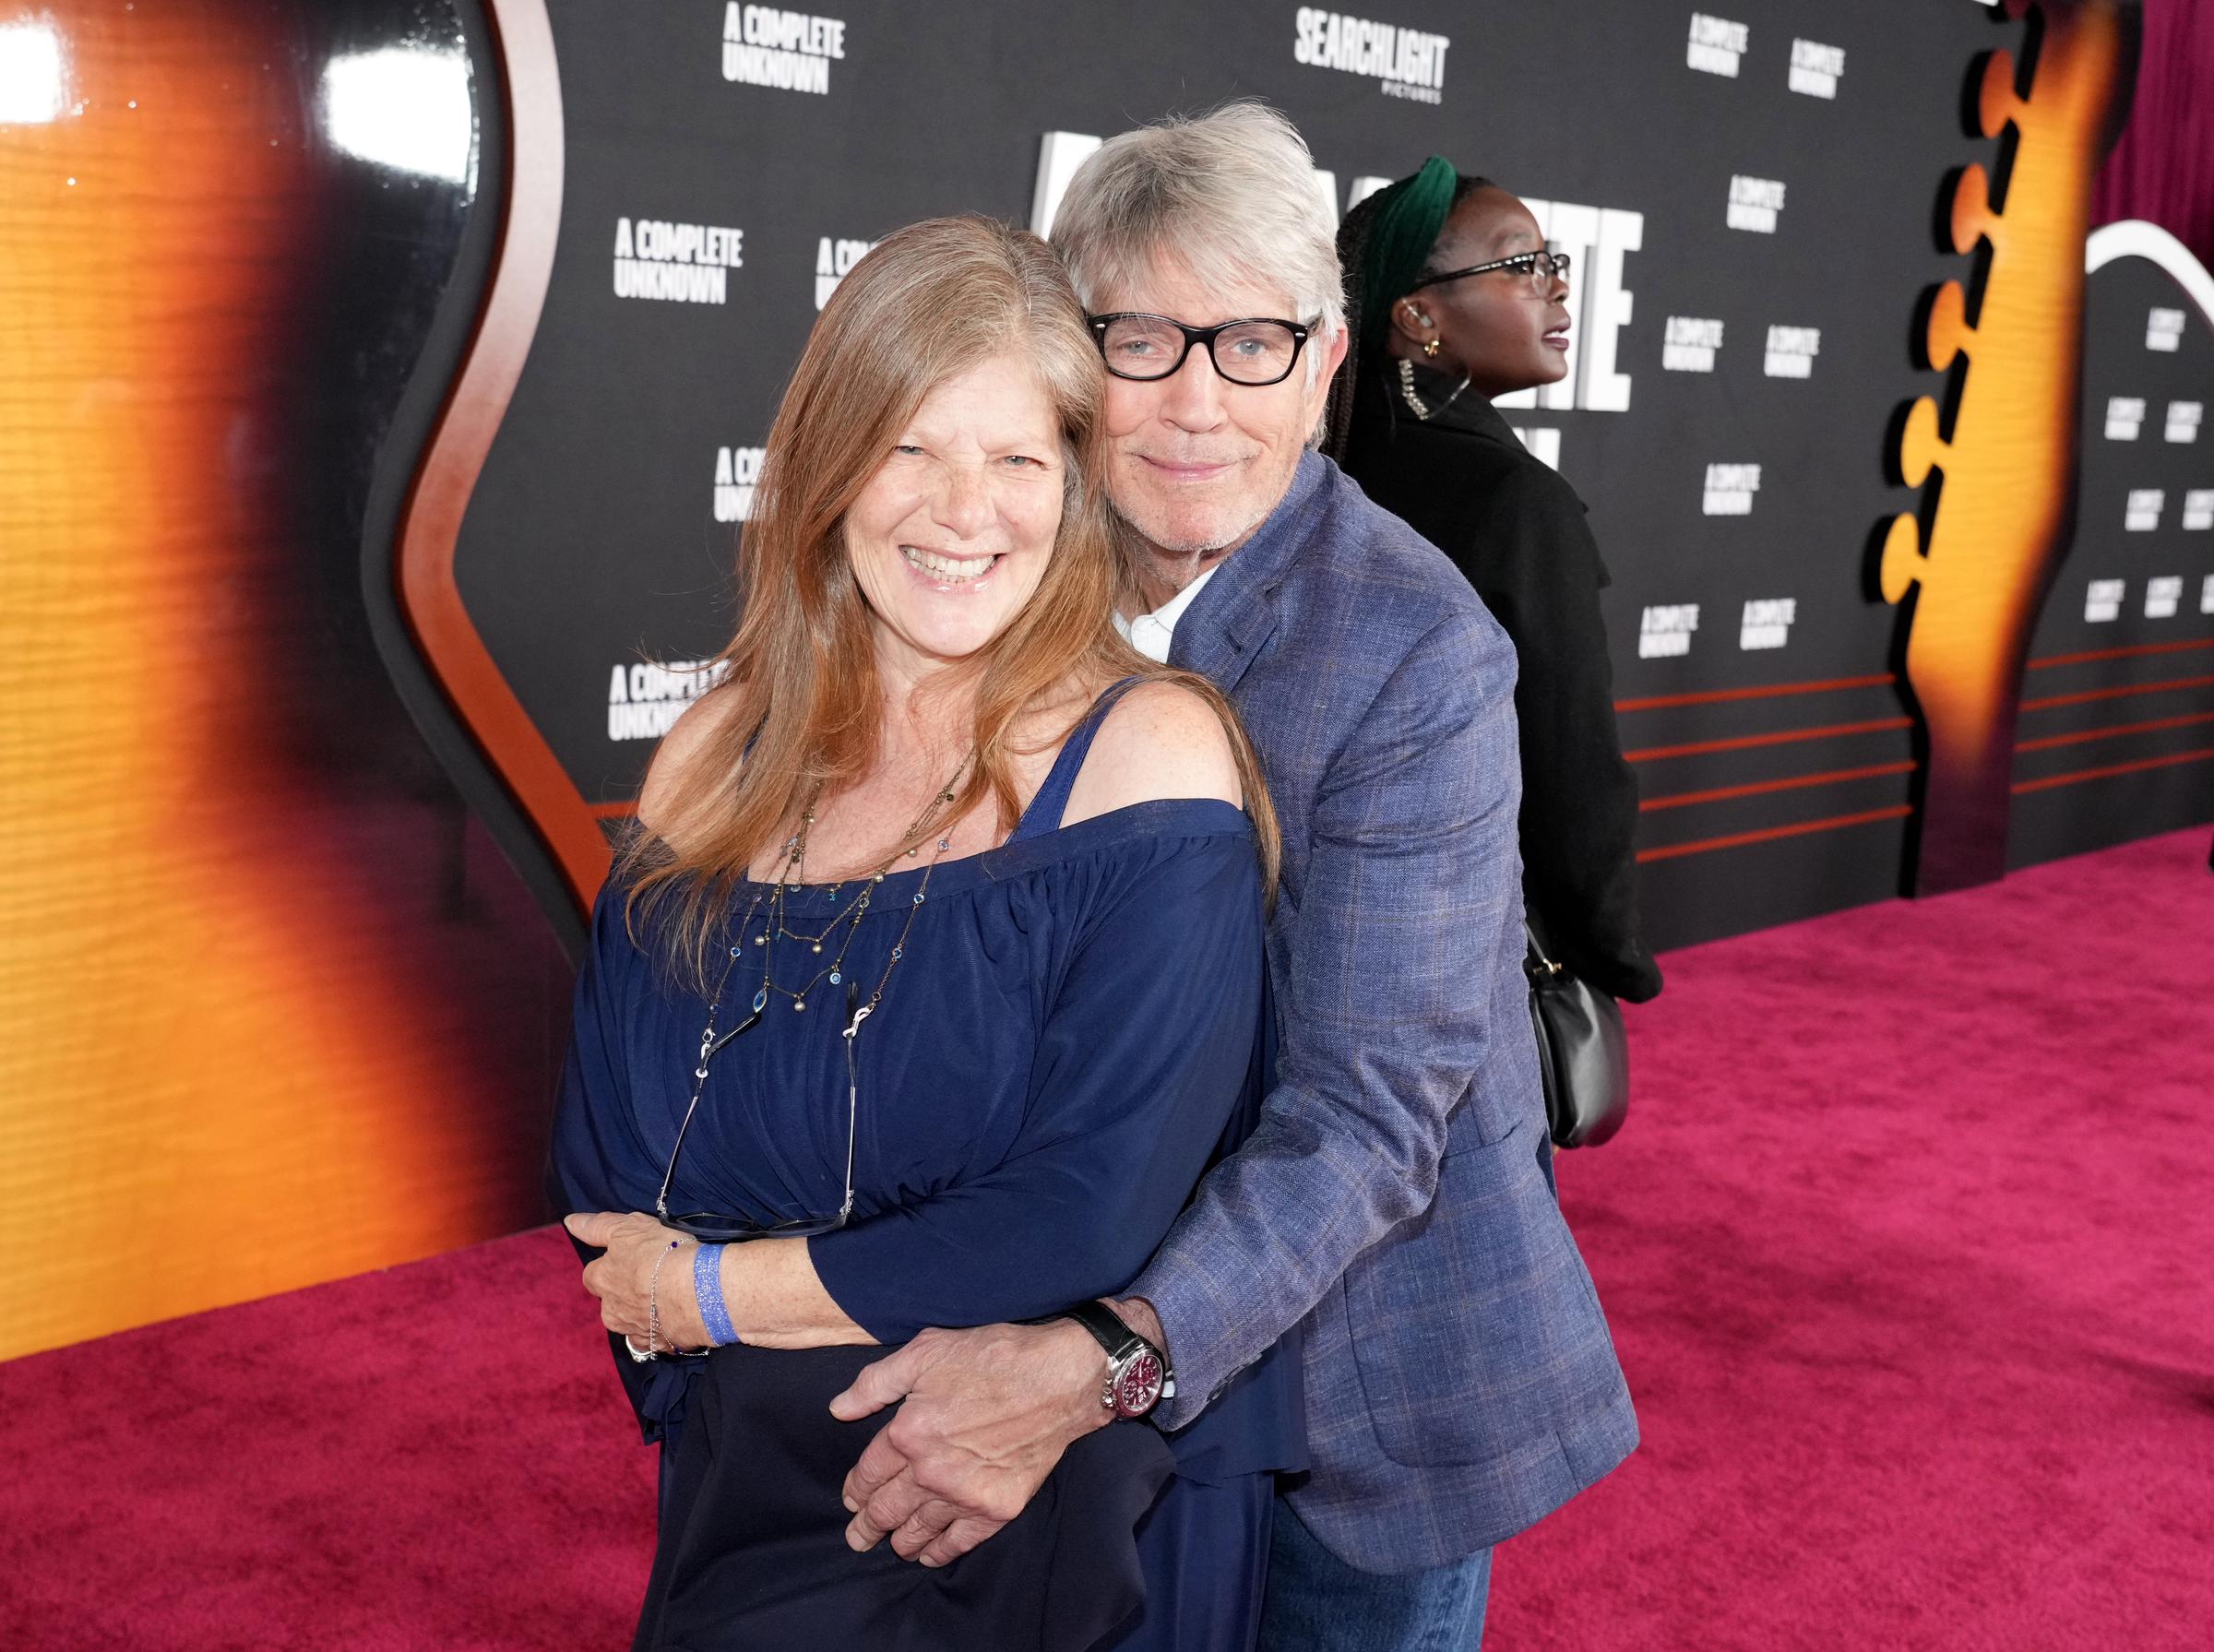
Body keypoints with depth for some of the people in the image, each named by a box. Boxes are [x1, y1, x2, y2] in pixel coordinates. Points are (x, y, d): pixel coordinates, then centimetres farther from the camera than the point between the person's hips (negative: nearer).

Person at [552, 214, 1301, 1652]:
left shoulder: (1153, 754, -16)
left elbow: (1095, 1214, -22)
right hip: (759, 1508, 4)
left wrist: (711, 1294, -12)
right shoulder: (720, 760, -3)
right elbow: (604, 1169, -4)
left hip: (1073, 1531, -4)